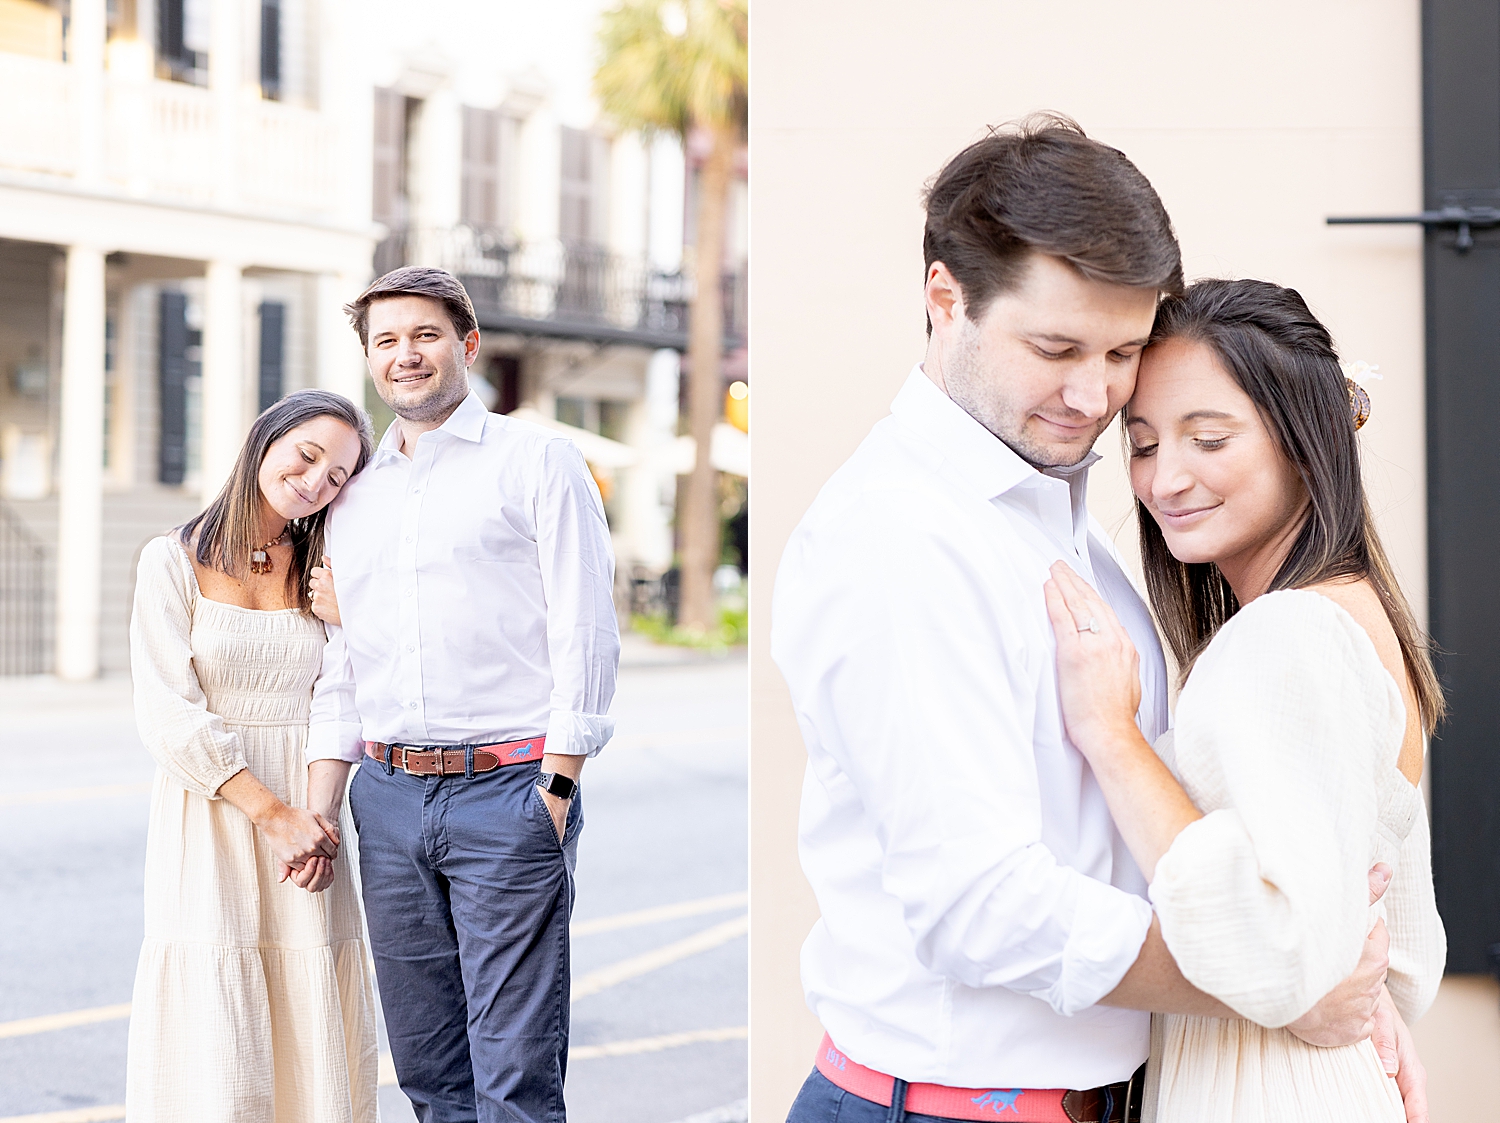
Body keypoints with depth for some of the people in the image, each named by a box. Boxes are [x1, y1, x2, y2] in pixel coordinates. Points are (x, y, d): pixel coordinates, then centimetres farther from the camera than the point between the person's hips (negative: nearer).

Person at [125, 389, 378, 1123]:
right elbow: (168, 717, -8)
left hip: (306, 824, 3)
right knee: (215, 1063, -5)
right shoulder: (175, 561, -1)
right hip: (209, 820, -3)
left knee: (314, 1045, 0)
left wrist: (319, 814, -13)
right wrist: (274, 814, -14)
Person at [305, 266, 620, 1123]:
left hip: (507, 791, -5)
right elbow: (340, 662, 20)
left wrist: (557, 788, -11)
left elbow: (586, 633, -5)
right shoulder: (356, 494, 18)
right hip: (388, 797, 6)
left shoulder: (536, 461, 1)